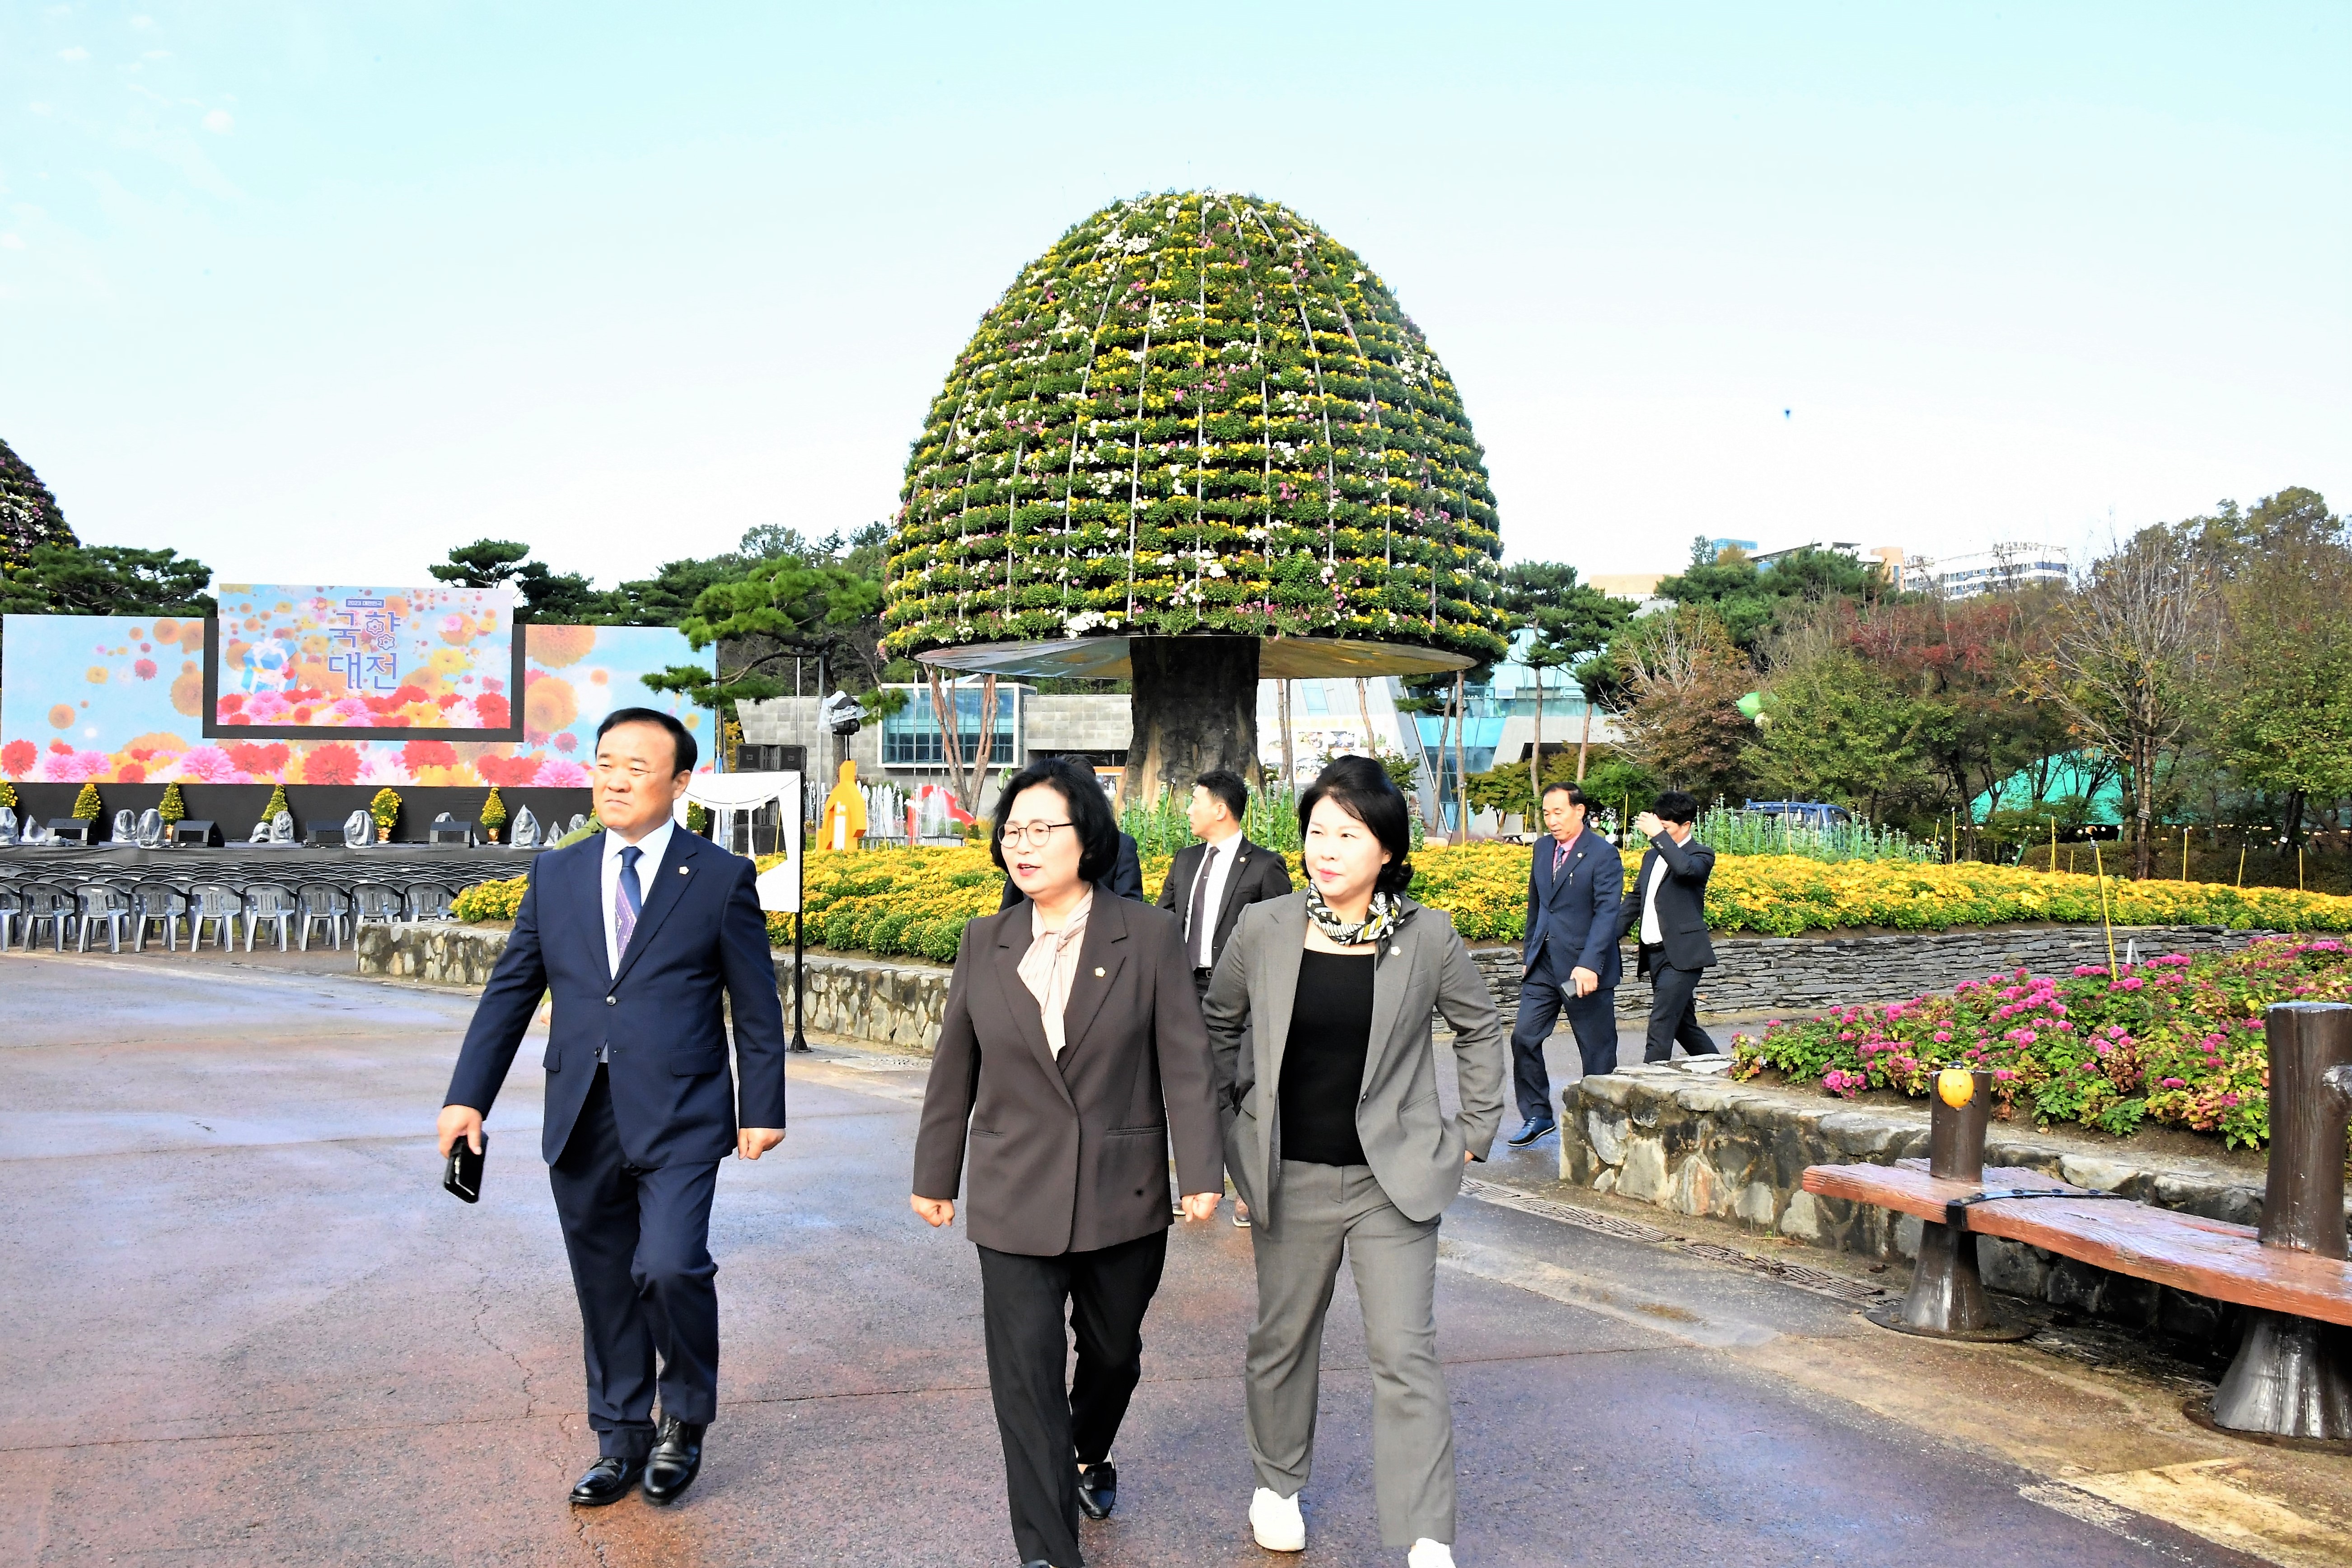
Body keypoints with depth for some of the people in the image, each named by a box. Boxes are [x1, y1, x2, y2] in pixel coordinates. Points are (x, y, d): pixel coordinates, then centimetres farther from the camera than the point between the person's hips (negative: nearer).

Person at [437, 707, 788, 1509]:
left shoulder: (721, 877, -1)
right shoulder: (555, 874, 9)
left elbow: (757, 1006, 0)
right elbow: (510, 991, 12)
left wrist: (763, 1110, -1)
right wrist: (468, 1095, 6)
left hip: (678, 1120, -4)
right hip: (581, 1120, 4)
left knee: (668, 1268, -17)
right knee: (605, 1290, 12)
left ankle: (685, 1420, 9)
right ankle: (622, 1441, 30)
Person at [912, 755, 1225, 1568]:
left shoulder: (1148, 934, -7)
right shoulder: (986, 941, 1)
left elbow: (1185, 1062, -7)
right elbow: (954, 1068, 8)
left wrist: (1201, 1172, -10)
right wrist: (936, 1174, 12)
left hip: (1125, 1195, 0)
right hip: (1017, 1197, 1)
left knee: (1113, 1350, 18)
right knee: (1026, 1372, -3)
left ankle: (1088, 1455, 49)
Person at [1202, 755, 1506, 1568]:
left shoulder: (1427, 937, -7)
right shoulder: (1263, 929, -5)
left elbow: (1480, 1027, 9)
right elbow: (1217, 1026, 11)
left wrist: (1474, 1131, 7)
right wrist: (1228, 1122, 10)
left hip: (1394, 1179, -1)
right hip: (1290, 1177, 2)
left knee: (1404, 1355, -5)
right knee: (1282, 1339, 16)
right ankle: (1276, 1484, 39)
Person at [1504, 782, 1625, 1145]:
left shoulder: (1603, 854, -11)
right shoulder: (1543, 847, 9)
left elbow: (1608, 913, -19)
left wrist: (1589, 965, -28)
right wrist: (1528, 952, 18)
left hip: (1585, 968, -6)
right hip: (1543, 964, 6)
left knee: (1597, 1050, 5)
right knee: (1524, 1037, 1)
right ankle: (1538, 1116, 14)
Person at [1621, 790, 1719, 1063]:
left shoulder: (1701, 855, -5)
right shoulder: (1652, 857, 18)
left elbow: (1686, 868, -30)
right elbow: (1636, 900, 24)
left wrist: (1658, 834, -25)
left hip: (1681, 956, -8)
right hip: (1654, 954, 8)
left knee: (1661, 1026, -13)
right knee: (1683, 1025, 14)